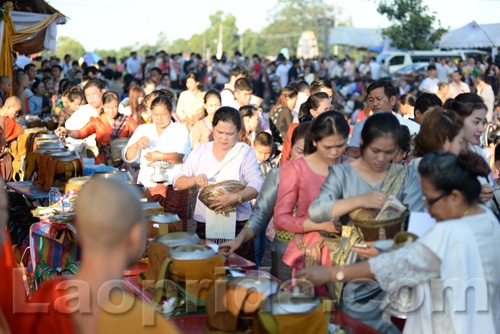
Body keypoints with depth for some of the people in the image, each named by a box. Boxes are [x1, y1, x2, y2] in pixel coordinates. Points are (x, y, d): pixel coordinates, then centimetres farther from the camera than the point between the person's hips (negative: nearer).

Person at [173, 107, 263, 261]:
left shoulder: (245, 153, 3)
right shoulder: (200, 151, 11)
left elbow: (256, 185, -12)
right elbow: (178, 182, 8)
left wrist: (235, 198, -29)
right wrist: (194, 180, -13)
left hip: (237, 226, -2)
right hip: (205, 226, 2)